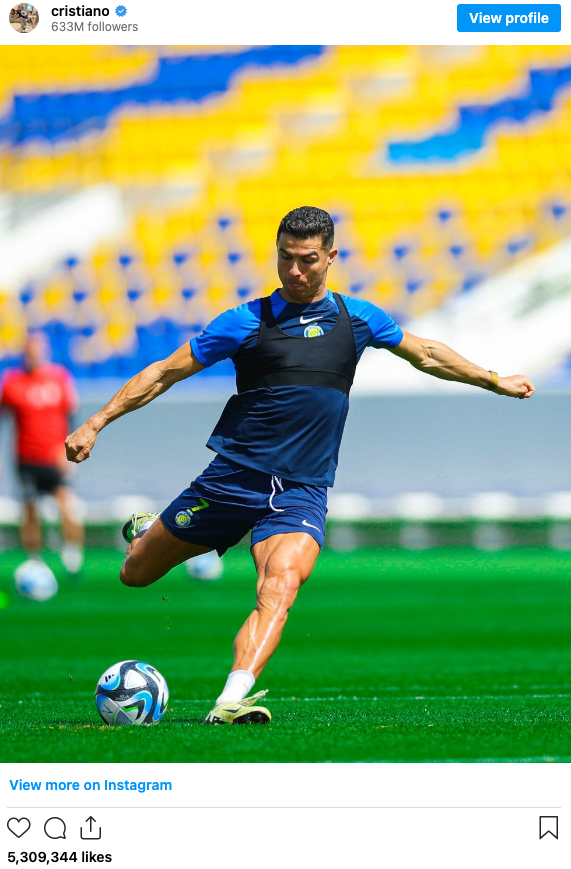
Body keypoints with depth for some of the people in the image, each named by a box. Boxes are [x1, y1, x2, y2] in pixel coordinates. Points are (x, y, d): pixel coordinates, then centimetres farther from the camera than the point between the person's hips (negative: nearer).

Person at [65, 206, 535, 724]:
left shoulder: (357, 318, 8)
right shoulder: (248, 321, -2)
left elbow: (425, 354, 27)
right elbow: (166, 373, 2)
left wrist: (496, 381, 33)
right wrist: (95, 424, -3)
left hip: (301, 492, 0)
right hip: (231, 480, 0)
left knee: (281, 585, -29)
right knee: (135, 574, 9)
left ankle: (232, 701, -41)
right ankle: (146, 533, 46)